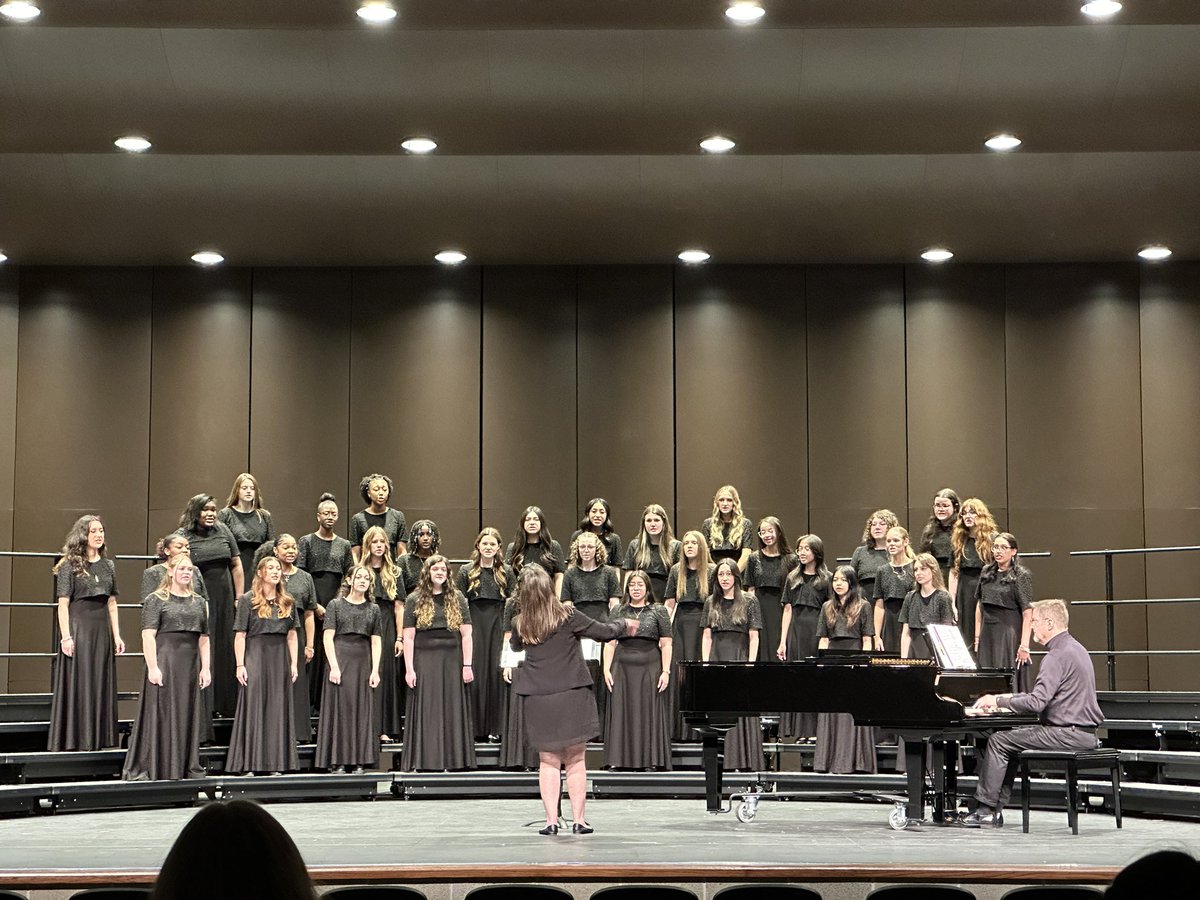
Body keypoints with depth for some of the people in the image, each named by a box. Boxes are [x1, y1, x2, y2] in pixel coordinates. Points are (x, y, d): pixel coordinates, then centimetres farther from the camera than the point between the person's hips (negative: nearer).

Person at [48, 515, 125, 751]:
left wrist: (117, 635, 9)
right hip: (78, 627, -5)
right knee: (78, 682, -4)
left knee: (101, 684, 7)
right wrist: (65, 636, -15)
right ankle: (75, 739, 1)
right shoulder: (69, 565, -3)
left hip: (103, 629, 5)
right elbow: (63, 603, -7)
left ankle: (98, 738, 13)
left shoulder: (108, 565, 12)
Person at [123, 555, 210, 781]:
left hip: (191, 665, 5)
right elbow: (148, 636, -9)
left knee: (188, 715, 8)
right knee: (160, 713, -5)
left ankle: (187, 766, 15)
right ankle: (151, 768, -1)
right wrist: (153, 667, -17)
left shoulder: (199, 603, 17)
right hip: (165, 660, -5)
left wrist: (205, 667, 8)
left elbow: (204, 639, 17)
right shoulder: (156, 600, -1)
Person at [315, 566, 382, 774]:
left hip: (363, 663, 3)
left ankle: (359, 761, 7)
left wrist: (375, 670, 0)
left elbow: (376, 642, 9)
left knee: (362, 709, 2)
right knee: (339, 707, -3)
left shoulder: (373, 609, 12)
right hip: (340, 660, -3)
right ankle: (337, 761, 0)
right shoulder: (336, 605, 4)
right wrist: (334, 666, -12)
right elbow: (328, 637, -2)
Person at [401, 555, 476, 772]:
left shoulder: (457, 599, 8)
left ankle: (454, 761, 6)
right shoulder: (414, 600, 4)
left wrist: (467, 665, -3)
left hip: (452, 662, 1)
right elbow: (408, 638, 1)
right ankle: (427, 762, 2)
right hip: (424, 662, -1)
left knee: (452, 711, 2)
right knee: (426, 713, 0)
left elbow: (466, 635, 5)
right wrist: (409, 669, -6)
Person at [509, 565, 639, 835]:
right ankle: (578, 819, 8)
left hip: (538, 699, 2)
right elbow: (603, 632, -1)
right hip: (571, 696, -2)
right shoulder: (566, 616, -9)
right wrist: (625, 625, 18)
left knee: (548, 762, 10)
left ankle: (551, 820, 5)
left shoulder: (520, 624, -1)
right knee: (575, 761, 8)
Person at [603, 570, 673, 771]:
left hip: (650, 667, -2)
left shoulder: (659, 611, 5)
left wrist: (665, 671, -7)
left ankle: (652, 761, 2)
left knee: (650, 714, -2)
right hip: (623, 668, 2)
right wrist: (606, 669, -1)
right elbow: (610, 642, 9)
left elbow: (666, 644, 2)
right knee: (621, 715, 1)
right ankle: (619, 761, 5)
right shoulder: (618, 611, 11)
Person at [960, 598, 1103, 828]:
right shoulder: (1073, 648, 16)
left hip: (1067, 734, -10)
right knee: (1011, 738, 20)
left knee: (998, 741, -5)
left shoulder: (1057, 656, -17)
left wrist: (998, 700, -13)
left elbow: (1036, 703, -25)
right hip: (1083, 732, 10)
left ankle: (986, 808, -1)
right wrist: (1007, 698, 17)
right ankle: (995, 809, 15)